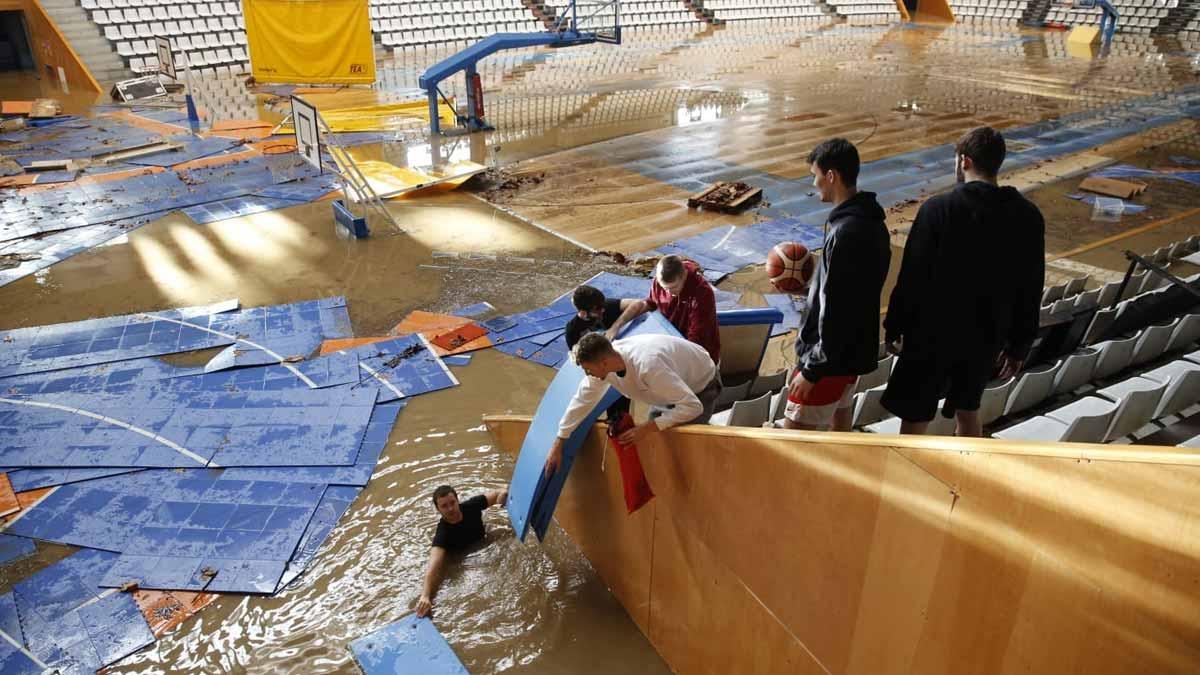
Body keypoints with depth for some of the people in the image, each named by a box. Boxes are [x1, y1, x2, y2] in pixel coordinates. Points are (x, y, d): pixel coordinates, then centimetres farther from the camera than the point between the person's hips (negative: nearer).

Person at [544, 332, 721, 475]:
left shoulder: (648, 366, -44)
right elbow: (582, 399, -7)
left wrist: (648, 428, -41)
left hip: (701, 384, -7)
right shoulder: (602, 360, -21)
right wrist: (558, 444, -4)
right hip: (672, 385, 7)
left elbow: (693, 407, -41)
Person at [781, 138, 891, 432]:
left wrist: (813, 369, -21)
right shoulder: (871, 221, 5)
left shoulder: (846, 233, -26)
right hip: (856, 348, 10)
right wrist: (811, 284, 14)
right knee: (839, 419, 22)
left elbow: (835, 310, -26)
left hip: (833, 355, -10)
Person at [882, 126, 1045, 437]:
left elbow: (912, 278, -14)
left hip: (933, 334, -5)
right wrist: (1019, 346, 13)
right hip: (986, 338, 5)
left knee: (913, 421, 5)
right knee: (968, 413, 23)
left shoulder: (938, 209, -16)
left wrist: (894, 328, -1)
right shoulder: (1027, 216, -1)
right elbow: (1031, 292, 4)